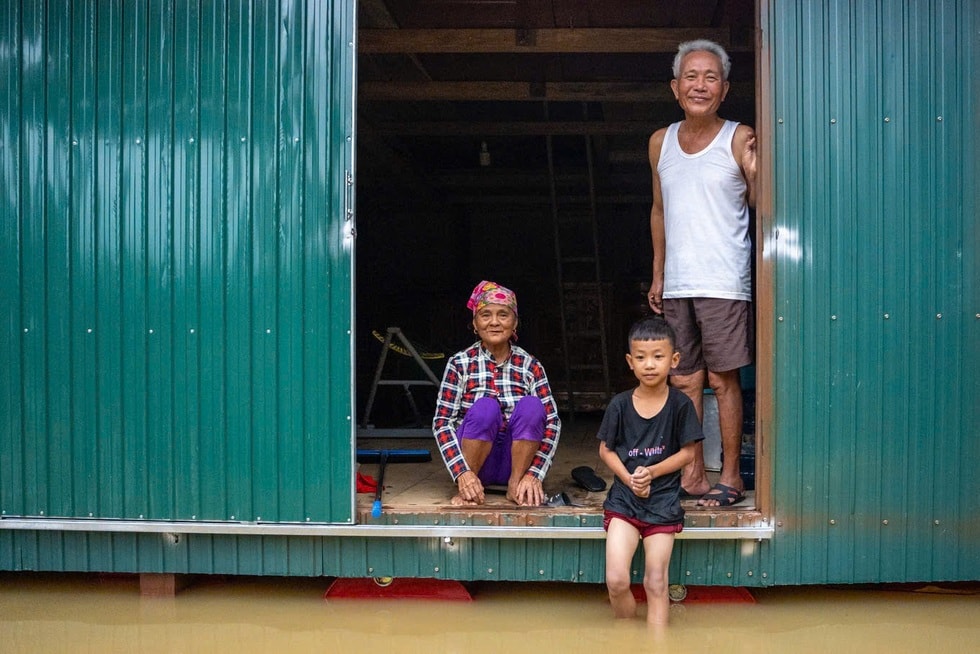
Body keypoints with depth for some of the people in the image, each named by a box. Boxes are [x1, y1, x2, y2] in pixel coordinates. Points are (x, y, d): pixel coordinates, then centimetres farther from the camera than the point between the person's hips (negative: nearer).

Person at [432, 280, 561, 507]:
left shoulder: (530, 366, -2)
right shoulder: (460, 363, -5)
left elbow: (552, 423, -8)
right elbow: (442, 422, -10)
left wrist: (534, 475, -21)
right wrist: (462, 472, -25)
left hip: (516, 460, 1)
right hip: (477, 459, -1)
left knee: (531, 406, -25)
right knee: (485, 407, -30)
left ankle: (516, 485, -13)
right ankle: (467, 487, -14)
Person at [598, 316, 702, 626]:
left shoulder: (680, 404, -5)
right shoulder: (619, 405, -2)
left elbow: (688, 452, -2)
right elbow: (606, 450, 4)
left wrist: (651, 472, -15)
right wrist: (629, 479, -12)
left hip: (663, 502, -1)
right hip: (623, 499, 1)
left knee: (656, 583, 2)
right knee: (616, 580, -9)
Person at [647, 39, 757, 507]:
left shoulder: (739, 139, -2)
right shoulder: (661, 142, 12)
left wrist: (755, 172, -24)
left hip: (723, 282, -5)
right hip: (676, 283, 5)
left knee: (722, 380, -2)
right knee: (684, 381, 9)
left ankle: (731, 477, 9)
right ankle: (693, 476, 18)